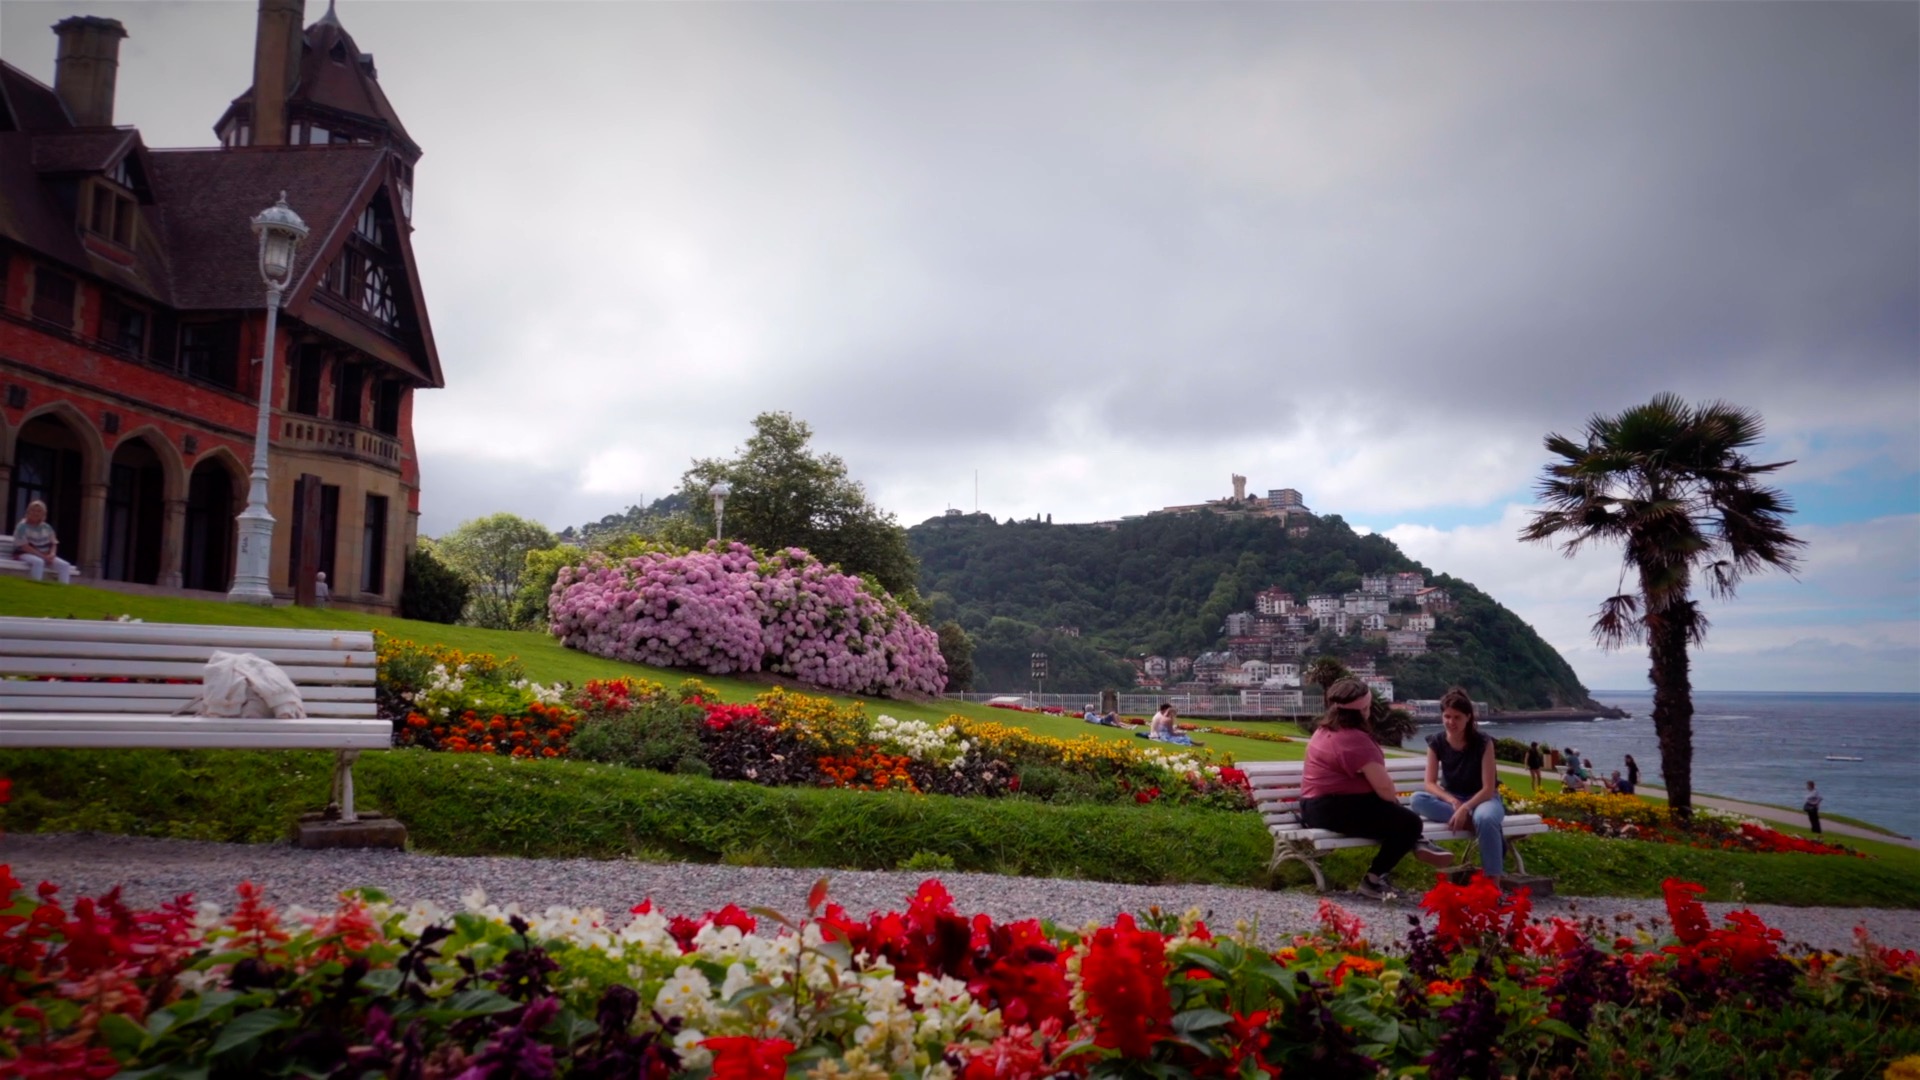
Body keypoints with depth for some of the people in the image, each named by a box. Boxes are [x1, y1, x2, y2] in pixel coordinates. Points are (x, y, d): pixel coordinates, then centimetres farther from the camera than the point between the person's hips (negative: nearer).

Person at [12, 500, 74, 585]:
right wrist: (42, 556, -21)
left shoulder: (47, 527, 11)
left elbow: (54, 544, 10)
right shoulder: (22, 526, -7)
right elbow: (24, 547, -14)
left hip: (46, 556, 5)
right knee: (38, 562, -40)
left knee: (65, 565, -21)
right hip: (26, 554, -5)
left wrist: (52, 554, -13)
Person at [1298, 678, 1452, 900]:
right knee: (1409, 822, -8)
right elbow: (1383, 786, -18)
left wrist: (1392, 802, 15)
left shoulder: (1325, 730, 14)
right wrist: (1395, 802, 4)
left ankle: (1415, 846, 18)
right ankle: (1373, 879, -2)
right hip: (1336, 809, -11)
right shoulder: (1355, 738, -19)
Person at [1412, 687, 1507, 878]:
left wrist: (1465, 808, -34)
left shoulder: (1483, 743, -16)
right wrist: (1453, 801, -28)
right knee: (1418, 799, -29)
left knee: (1485, 819, -41)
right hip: (1451, 799, 3)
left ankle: (1493, 881, -31)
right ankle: (1474, 823, -31)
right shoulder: (1436, 742, -6)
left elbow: (1488, 789, -18)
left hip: (1482, 798, -3)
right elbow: (1430, 783, -10)